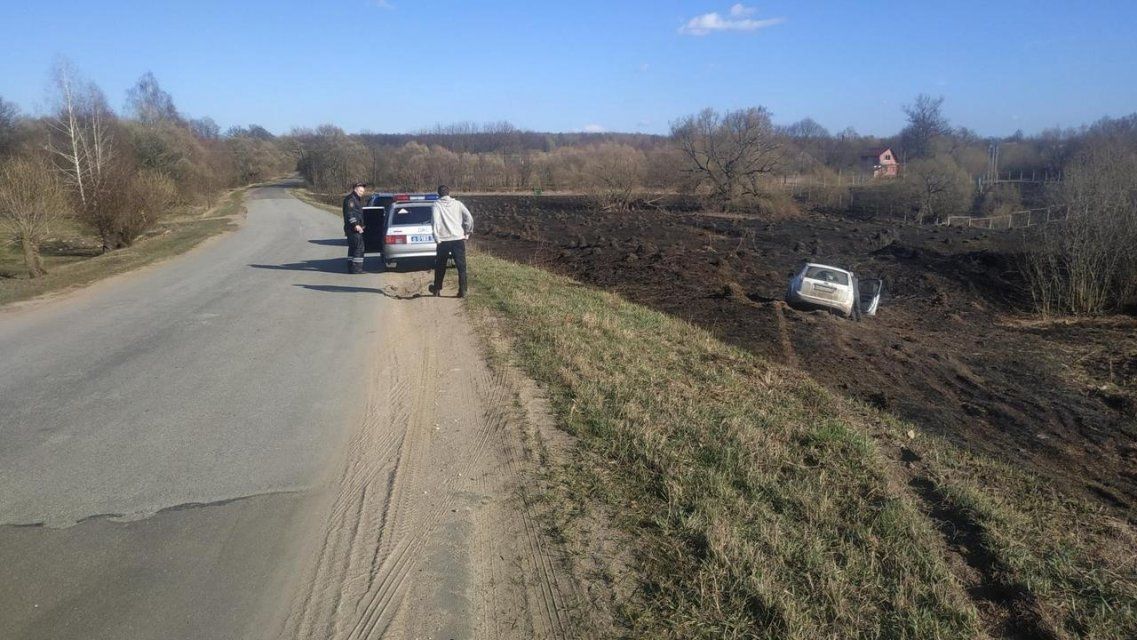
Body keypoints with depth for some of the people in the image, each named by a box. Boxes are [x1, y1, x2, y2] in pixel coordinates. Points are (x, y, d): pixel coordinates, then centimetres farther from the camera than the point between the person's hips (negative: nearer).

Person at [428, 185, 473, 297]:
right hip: (459, 239, 1)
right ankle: (462, 291, 0)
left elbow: (436, 222, -13)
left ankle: (437, 289, 30)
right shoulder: (457, 204, 5)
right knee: (461, 266, 5)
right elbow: (469, 218, -3)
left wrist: (437, 238, -9)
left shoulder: (437, 205, -2)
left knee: (440, 266, 16)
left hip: (443, 240, -1)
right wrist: (467, 232, 7)